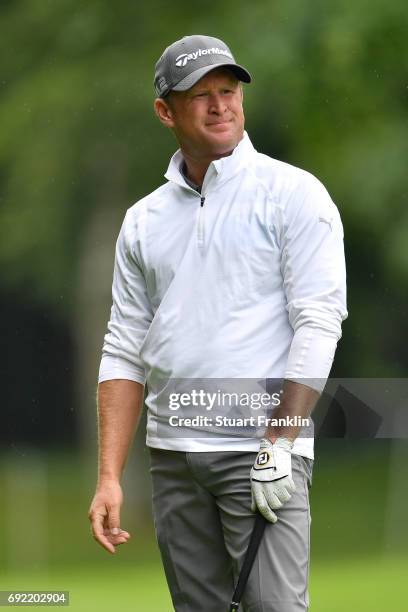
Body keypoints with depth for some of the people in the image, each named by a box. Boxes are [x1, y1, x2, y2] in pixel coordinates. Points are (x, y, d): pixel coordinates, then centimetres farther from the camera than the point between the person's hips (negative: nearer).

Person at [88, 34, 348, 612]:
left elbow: (318, 324, -9)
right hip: (173, 455, 5)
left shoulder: (292, 193, -2)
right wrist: (109, 476, 4)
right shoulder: (144, 220, 14)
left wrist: (280, 446, -16)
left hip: (262, 451, -5)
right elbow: (125, 352, 13)